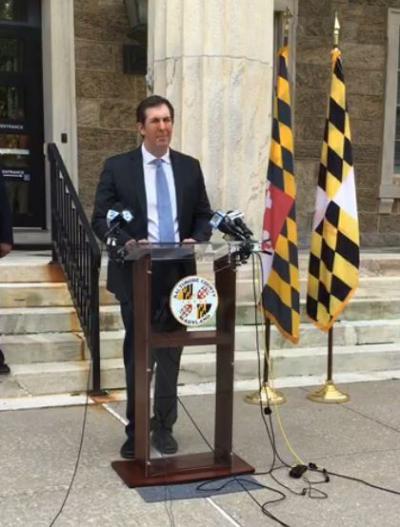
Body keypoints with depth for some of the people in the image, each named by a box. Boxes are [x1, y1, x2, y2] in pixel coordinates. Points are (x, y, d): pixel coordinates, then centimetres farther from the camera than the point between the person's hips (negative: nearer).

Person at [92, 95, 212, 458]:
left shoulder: (190, 167, 8)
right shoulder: (117, 167, -1)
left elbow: (204, 216, 11)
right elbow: (100, 219, -3)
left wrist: (196, 240, -10)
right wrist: (128, 243, -21)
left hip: (178, 274, 2)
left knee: (170, 354, 10)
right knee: (138, 356, 8)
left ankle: (163, 427, 25)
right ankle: (136, 430, 22)